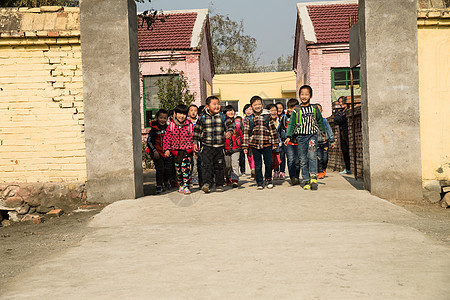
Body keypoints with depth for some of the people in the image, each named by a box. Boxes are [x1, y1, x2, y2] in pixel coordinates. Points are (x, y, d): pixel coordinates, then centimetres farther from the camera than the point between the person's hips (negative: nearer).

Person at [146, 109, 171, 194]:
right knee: (160, 169, -14)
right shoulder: (154, 129, -3)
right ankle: (159, 185, -2)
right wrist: (154, 151, -13)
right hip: (157, 153, -3)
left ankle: (166, 182, 26)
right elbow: (149, 141, -4)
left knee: (168, 169, -2)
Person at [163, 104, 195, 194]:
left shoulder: (190, 125, 0)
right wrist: (167, 149, -3)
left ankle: (186, 187, -10)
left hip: (187, 150, -2)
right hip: (176, 151, 3)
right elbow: (167, 138, 5)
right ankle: (181, 185, 28)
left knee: (185, 168, -13)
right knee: (178, 169, 11)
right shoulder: (171, 126, 2)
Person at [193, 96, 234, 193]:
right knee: (207, 165, -14)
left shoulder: (222, 117, 5)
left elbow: (230, 125, 3)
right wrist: (195, 142, 3)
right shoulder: (202, 118, 1)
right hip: (207, 147, -2)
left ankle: (219, 185, 16)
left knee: (219, 166, 7)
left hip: (220, 146, 2)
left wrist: (229, 132, -18)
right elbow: (197, 131, 7)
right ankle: (207, 183, -16)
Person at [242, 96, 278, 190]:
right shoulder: (249, 118, 6)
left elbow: (273, 129, 10)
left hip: (267, 144, 0)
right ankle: (259, 183, 14)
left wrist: (275, 143, 8)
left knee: (269, 163, -2)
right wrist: (245, 146, 3)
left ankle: (268, 180, 21)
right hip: (254, 145, 0)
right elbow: (246, 133, 7)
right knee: (258, 165, 4)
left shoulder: (267, 116, 6)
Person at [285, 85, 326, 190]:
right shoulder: (296, 111, 4)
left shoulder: (315, 109, 8)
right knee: (303, 160, 1)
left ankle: (313, 177, -20)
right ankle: (306, 181, 6)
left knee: (312, 155, -21)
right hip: (301, 136, 0)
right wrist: (288, 136, -10)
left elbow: (320, 122, 19)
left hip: (312, 135, 0)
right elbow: (291, 124, 2)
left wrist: (324, 133, 22)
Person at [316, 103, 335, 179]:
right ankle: (320, 173, -3)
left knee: (325, 158, -2)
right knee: (319, 158, -11)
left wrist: (332, 141, 11)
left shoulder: (324, 120, 9)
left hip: (325, 142, 2)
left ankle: (324, 169, 25)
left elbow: (330, 131, 13)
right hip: (316, 143, -2)